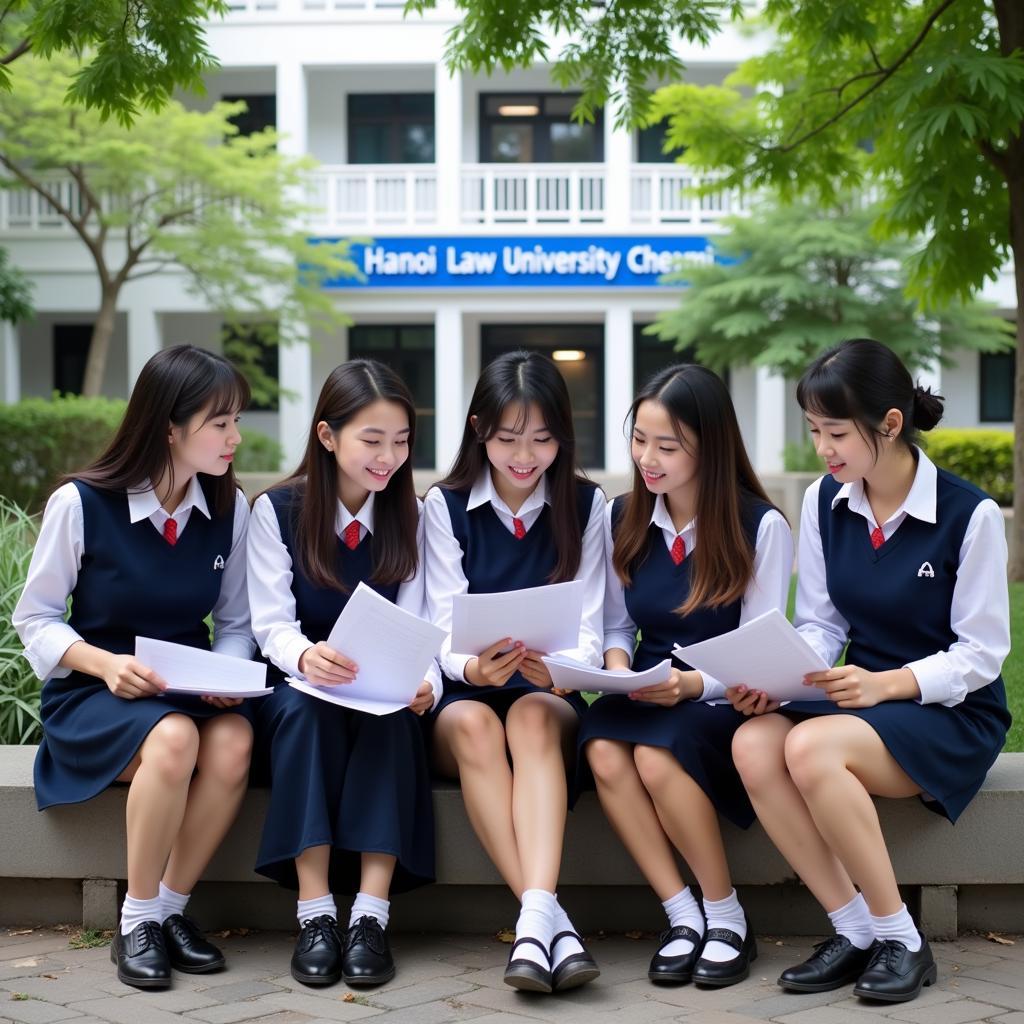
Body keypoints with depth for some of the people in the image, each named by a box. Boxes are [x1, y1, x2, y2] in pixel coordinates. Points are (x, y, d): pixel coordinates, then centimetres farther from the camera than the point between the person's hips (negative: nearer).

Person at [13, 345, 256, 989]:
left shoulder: (231, 509, 1)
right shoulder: (81, 504, -10)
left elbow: (235, 624, 9)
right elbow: (36, 619, -3)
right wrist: (106, 664, -21)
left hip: (192, 691, 4)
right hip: (93, 694, -3)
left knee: (233, 742, -32)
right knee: (173, 740, -37)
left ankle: (171, 909, -14)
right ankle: (137, 922, -18)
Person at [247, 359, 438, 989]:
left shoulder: (409, 517, 5)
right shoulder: (277, 511, -2)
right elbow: (272, 624, -9)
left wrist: (423, 680, -27)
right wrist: (306, 656, -34)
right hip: (298, 688, -1)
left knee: (395, 716, -32)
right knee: (305, 708, -34)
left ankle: (371, 915, -36)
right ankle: (315, 914, -36)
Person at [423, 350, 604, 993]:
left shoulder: (585, 505, 3)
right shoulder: (445, 506, 2)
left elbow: (588, 632, -5)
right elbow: (445, 631, -7)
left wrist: (558, 668, -30)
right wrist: (475, 669, -32)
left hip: (549, 699, 0)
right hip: (464, 698, 0)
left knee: (532, 717, -35)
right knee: (474, 725, -34)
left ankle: (536, 914, -51)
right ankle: (550, 917, -43)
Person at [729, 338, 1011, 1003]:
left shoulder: (969, 515, -12)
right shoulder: (825, 503, 4)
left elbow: (982, 654, -10)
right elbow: (821, 625, 7)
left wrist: (888, 684, -25)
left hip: (953, 716, -5)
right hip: (861, 698, 5)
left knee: (810, 748, -35)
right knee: (753, 745, -28)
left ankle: (900, 940, -18)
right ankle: (855, 931, -15)